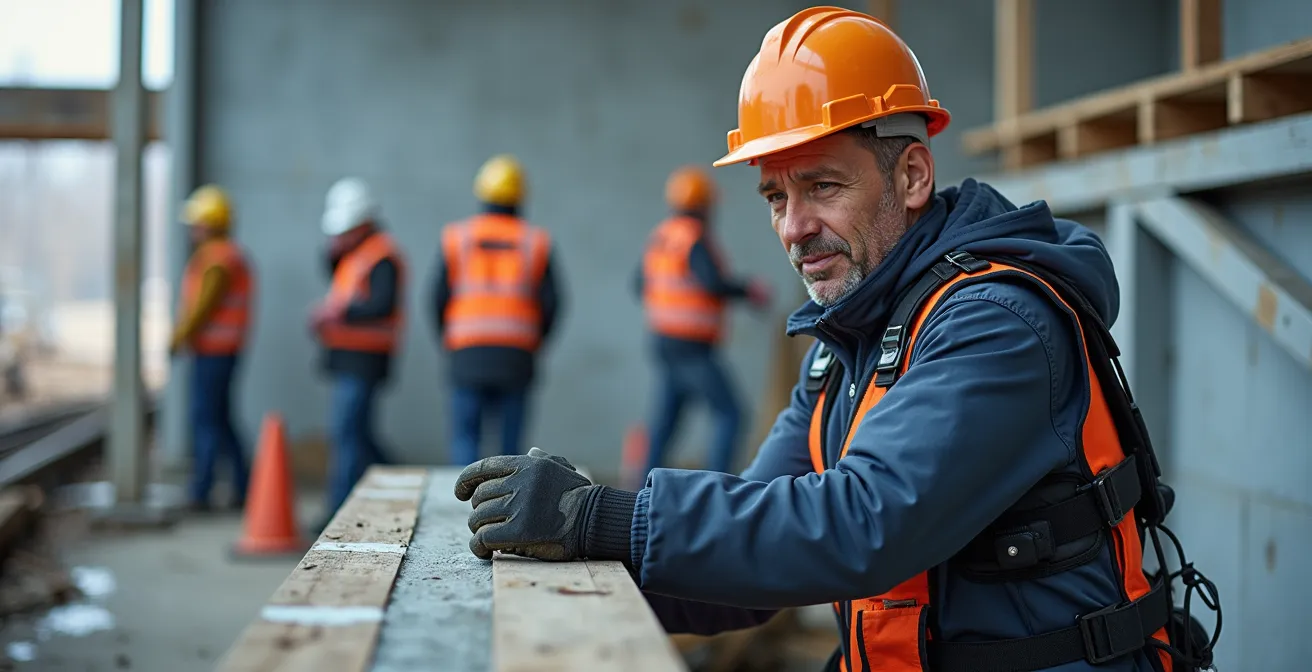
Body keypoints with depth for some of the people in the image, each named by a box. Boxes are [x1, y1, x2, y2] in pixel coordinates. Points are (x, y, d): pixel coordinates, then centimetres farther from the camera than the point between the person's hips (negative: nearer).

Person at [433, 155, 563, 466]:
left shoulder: (456, 238, 2)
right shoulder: (536, 241, 3)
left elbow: (438, 297, 0)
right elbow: (552, 301, -1)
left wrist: (447, 341, 15)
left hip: (467, 357, 0)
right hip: (516, 358, 1)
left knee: (464, 439, 2)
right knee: (511, 443, 7)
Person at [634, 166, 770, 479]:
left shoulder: (660, 236, 10)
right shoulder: (695, 238, -14)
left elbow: (640, 284, 16)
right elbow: (713, 283, -25)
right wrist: (748, 290, -10)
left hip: (663, 341, 9)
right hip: (692, 347, -9)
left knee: (665, 418, 11)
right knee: (729, 414, -5)